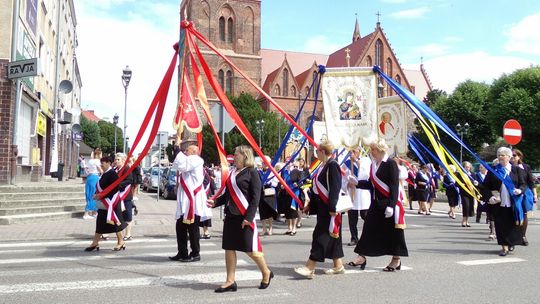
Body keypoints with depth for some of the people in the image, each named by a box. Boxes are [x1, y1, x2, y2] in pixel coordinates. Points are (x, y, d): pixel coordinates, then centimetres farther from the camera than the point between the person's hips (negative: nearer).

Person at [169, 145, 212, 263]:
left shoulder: (195, 160, -9)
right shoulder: (189, 162, 24)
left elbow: (178, 165, -23)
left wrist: (179, 151, -10)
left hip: (193, 201, -10)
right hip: (186, 202, 10)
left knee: (192, 228, -3)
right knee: (181, 227, 12)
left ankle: (195, 254, 6)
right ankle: (182, 253, 19)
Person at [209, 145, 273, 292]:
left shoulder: (252, 173, -7)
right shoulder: (232, 172, 14)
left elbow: (255, 197, -12)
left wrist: (248, 217, -18)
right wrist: (215, 202, 1)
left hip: (244, 217, -7)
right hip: (230, 216, 7)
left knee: (250, 249, -1)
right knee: (229, 248, 7)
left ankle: (266, 273, 22)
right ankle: (230, 281, 16)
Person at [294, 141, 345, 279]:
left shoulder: (332, 165, -15)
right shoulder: (323, 165, 14)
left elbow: (335, 188, -20)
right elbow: (317, 188, 19)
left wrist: (332, 207, -23)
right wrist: (310, 204, 22)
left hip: (329, 208, -10)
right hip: (322, 207, 10)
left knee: (321, 235, -8)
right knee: (331, 236, 13)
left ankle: (310, 267, -5)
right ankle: (338, 266, 22)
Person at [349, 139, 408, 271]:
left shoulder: (390, 163, -12)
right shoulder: (373, 164, 11)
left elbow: (394, 186, -17)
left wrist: (391, 205, -22)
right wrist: (357, 183, 4)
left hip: (390, 203, -7)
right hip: (376, 203, 8)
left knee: (393, 231, 3)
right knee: (369, 228, 7)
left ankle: (396, 260, 16)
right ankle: (362, 257, 13)